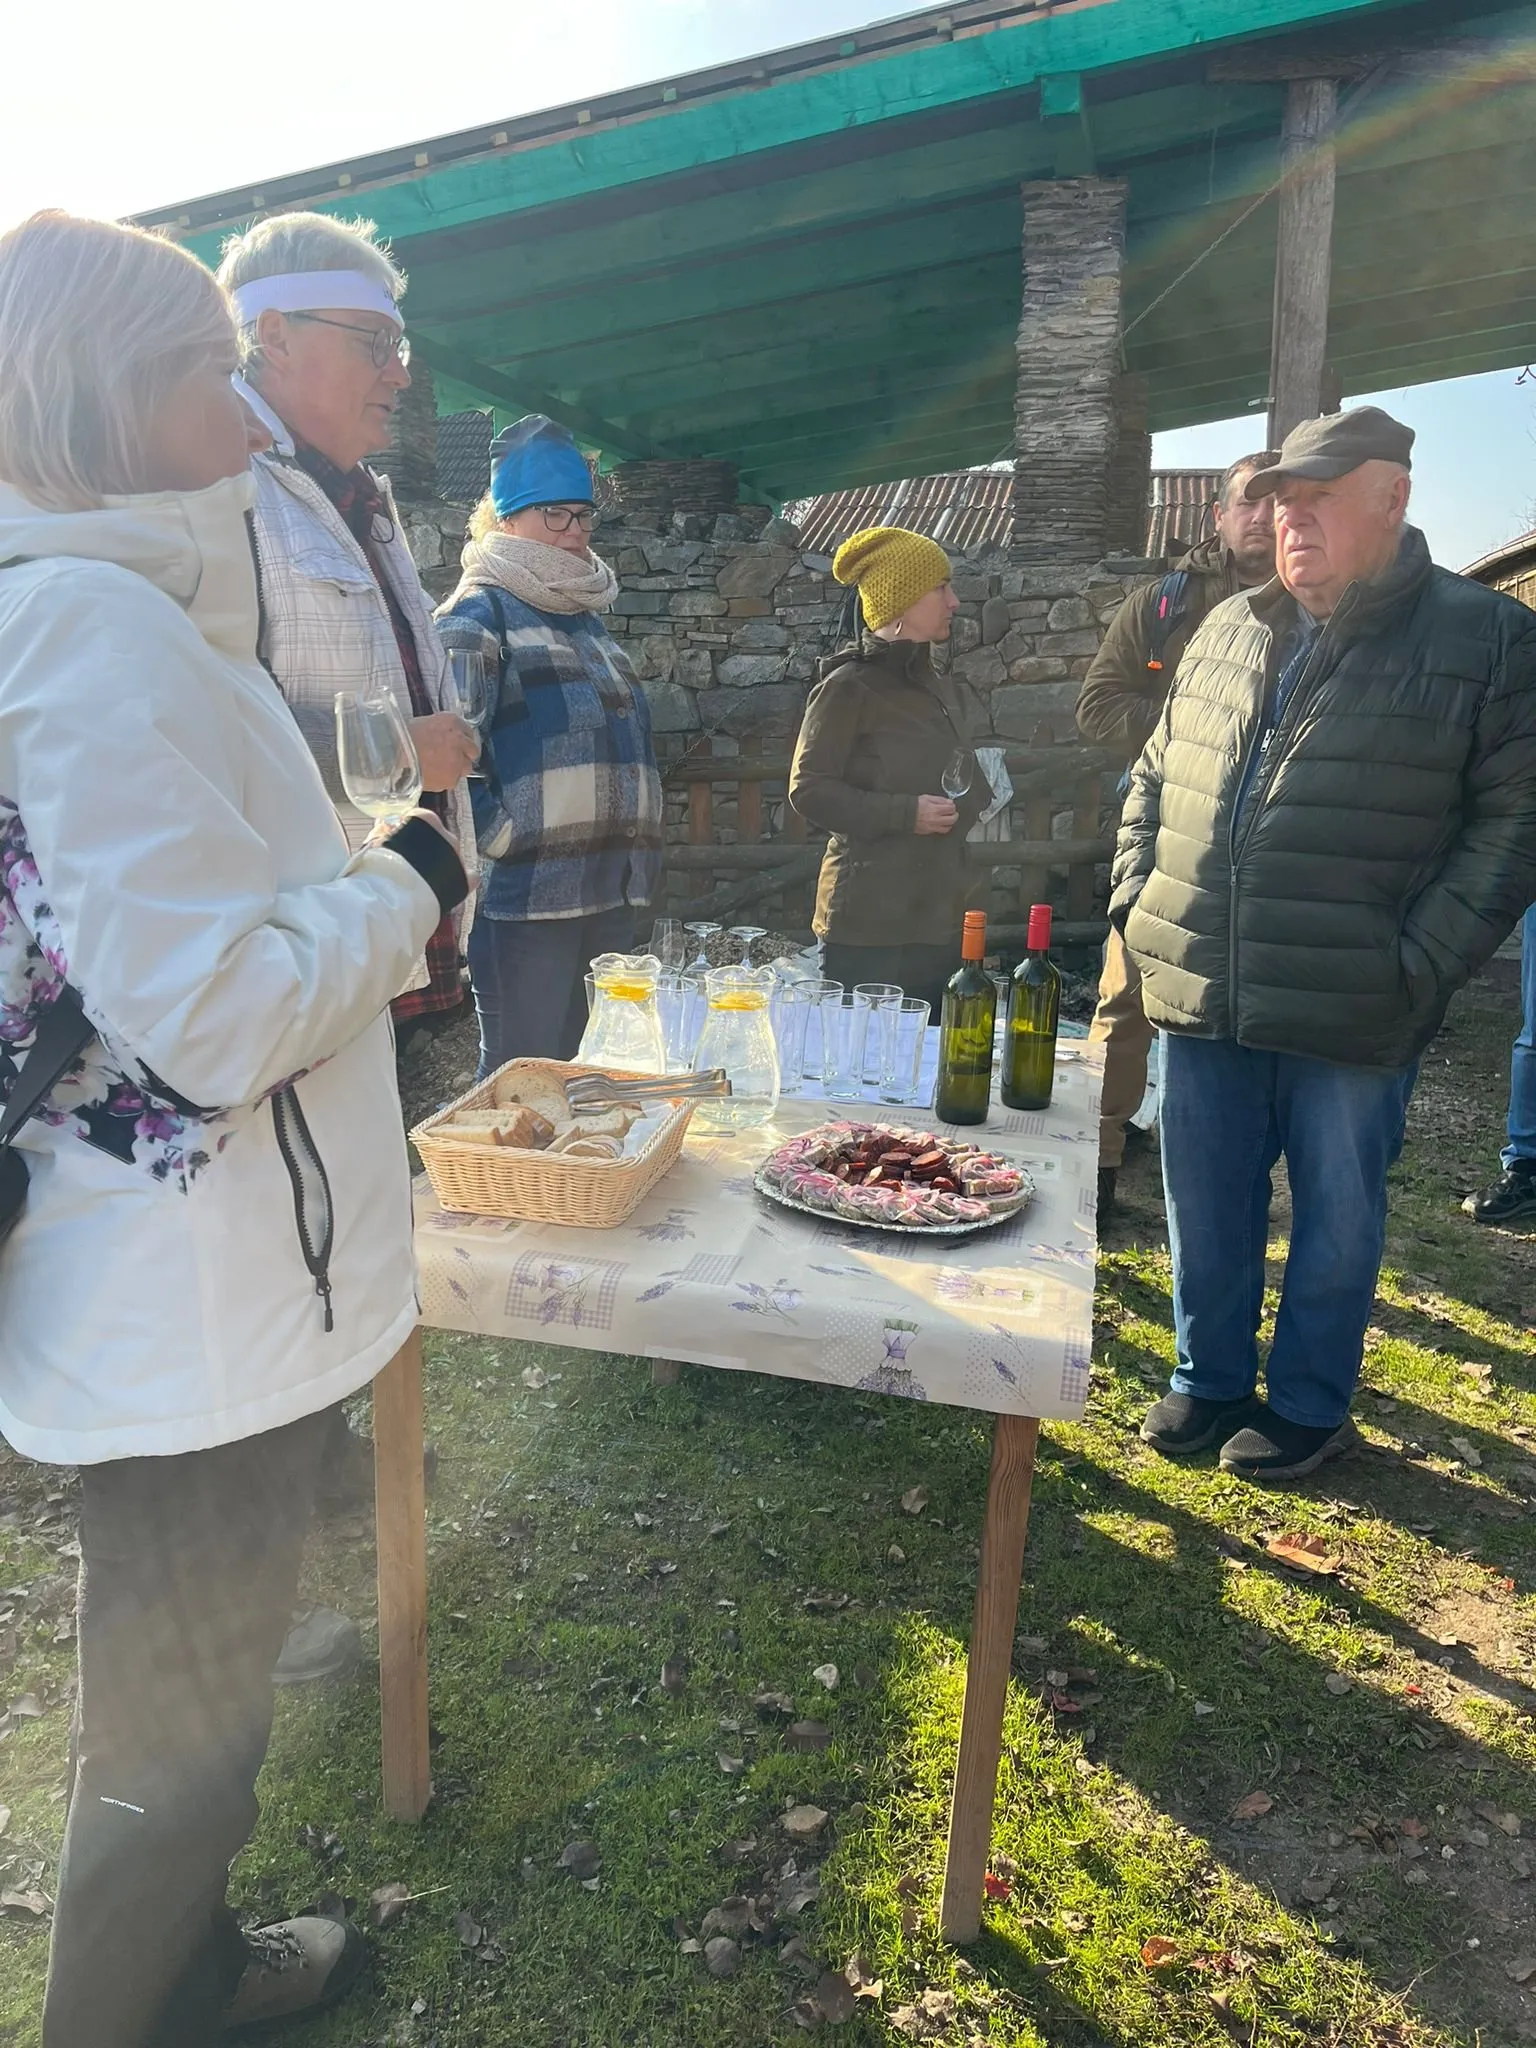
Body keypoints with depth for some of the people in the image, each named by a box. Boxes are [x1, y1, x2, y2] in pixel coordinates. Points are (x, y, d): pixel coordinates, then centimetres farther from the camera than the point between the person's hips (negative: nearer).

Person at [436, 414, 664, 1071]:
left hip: (612, 894, 8)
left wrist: (640, 855, 20)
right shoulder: (479, 611, -4)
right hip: (526, 896, -8)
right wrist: (503, 838, -19)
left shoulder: (590, 618, 21)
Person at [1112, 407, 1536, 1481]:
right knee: (1207, 1212, 14)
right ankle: (1211, 1383, 34)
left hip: (1352, 1021, -4)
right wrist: (1137, 897, 7)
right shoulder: (1227, 632, 12)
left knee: (1336, 1219, 11)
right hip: (1204, 1001, 4)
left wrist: (1418, 966, -13)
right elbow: (1156, 777, 20)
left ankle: (1309, 1406, 30)